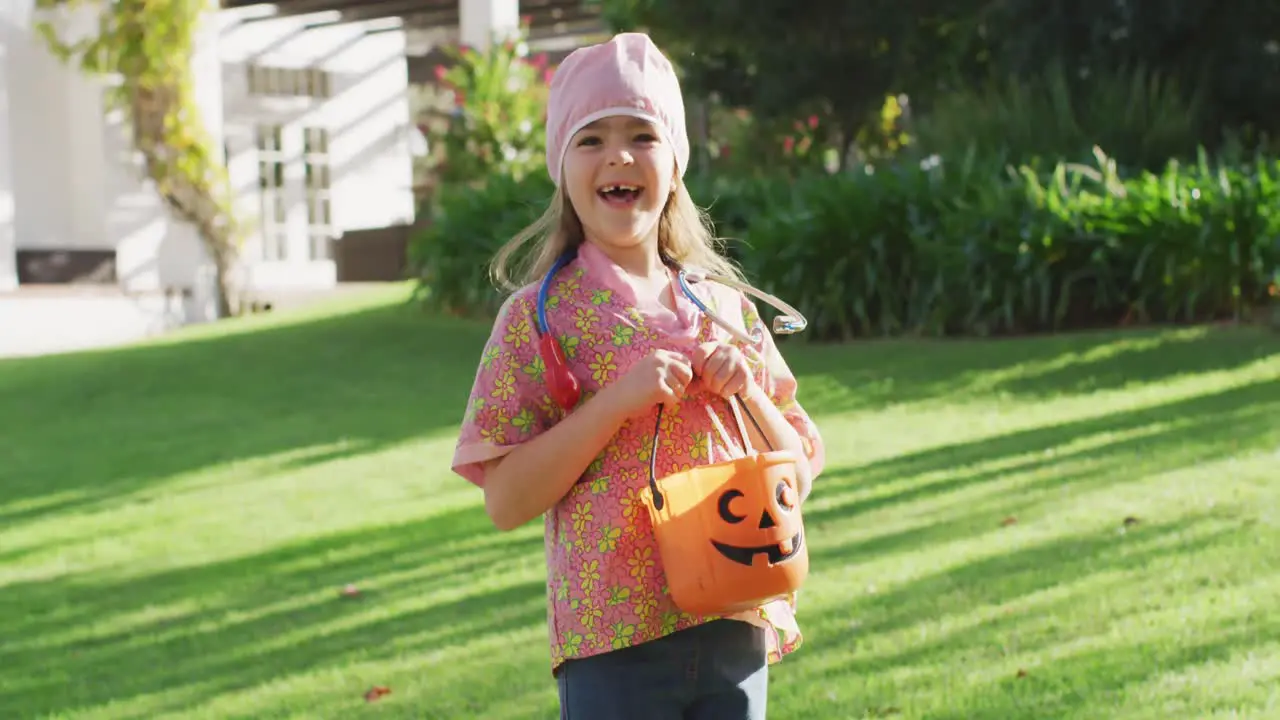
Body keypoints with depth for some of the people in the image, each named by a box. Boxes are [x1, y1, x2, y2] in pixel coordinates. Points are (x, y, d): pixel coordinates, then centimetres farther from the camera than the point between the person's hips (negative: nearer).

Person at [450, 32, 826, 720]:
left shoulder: (726, 309, 9)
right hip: (613, 643, -4)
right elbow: (505, 500, -9)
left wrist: (749, 392, -5)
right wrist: (616, 401, -17)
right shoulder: (539, 316, -3)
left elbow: (797, 477, 12)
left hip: (735, 631, 4)